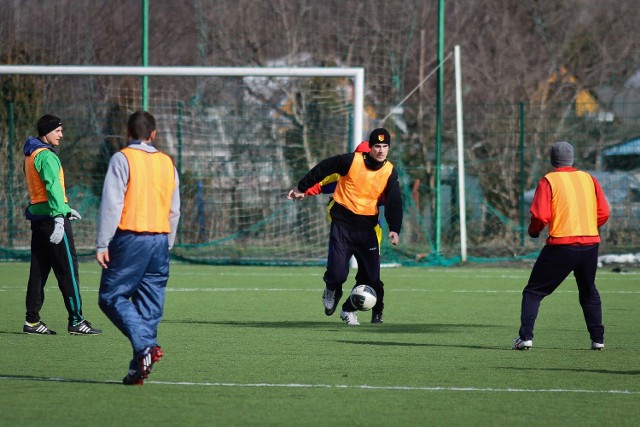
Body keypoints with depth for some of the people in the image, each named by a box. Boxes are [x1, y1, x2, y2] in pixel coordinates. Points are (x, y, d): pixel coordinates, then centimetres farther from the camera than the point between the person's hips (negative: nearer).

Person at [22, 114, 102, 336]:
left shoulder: (31, 155, 17)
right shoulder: (46, 156, -13)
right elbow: (53, 187, -22)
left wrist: (65, 209, 32)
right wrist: (59, 217, -28)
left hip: (37, 216, 10)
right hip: (52, 217, -10)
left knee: (39, 270, 10)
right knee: (68, 269, -7)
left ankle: (32, 320, 11)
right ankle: (76, 321, -7)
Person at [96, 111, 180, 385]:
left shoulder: (122, 159, -4)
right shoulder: (167, 163, 13)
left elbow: (111, 205, -10)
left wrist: (102, 244, -9)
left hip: (130, 238, -5)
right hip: (160, 239, 5)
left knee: (111, 297, 1)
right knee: (149, 306, 7)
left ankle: (145, 346, -19)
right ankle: (138, 369, 5)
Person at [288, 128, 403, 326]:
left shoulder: (390, 172, -1)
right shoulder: (351, 161, -10)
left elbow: (394, 203, -2)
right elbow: (322, 169, 1)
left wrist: (394, 229, -16)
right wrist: (301, 188, 8)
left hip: (366, 227, 3)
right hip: (342, 223, -3)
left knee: (371, 276, -3)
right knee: (337, 273, -12)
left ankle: (349, 310, 20)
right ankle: (332, 291, 25)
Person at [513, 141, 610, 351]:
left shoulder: (548, 181, -1)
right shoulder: (589, 179, 10)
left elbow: (540, 215, -11)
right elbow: (604, 213, 7)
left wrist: (533, 231, 9)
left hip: (561, 245, -4)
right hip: (590, 244, 4)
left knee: (534, 291, 5)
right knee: (589, 292, 23)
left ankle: (526, 337, -7)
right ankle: (598, 339, 18)